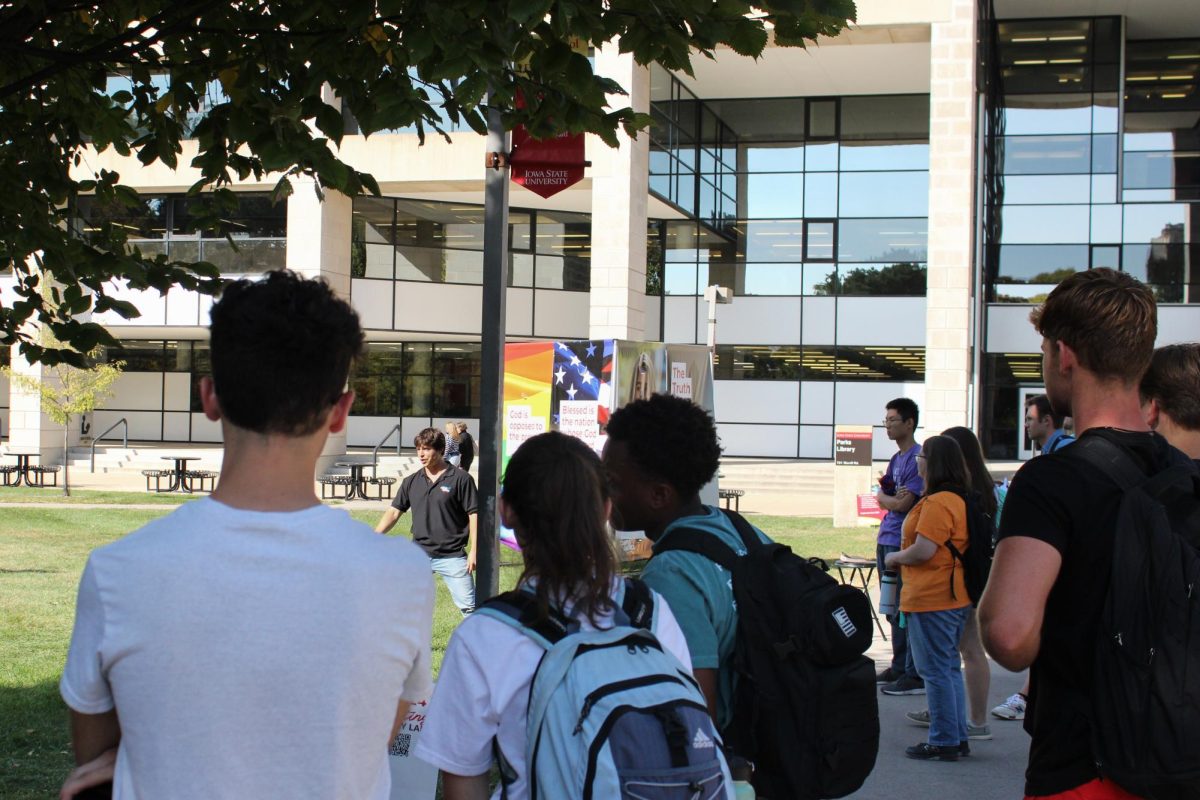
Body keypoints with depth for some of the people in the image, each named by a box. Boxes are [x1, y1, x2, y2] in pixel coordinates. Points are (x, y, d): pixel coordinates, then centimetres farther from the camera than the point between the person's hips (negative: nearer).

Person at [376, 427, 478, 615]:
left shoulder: (460, 479, -6)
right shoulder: (411, 482, 8)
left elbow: (474, 514, -6)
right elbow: (394, 511, 8)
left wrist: (474, 550, -11)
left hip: (452, 555, -4)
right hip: (419, 554, 4)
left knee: (469, 606, -2)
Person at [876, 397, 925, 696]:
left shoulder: (919, 458, -12)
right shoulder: (896, 459, 17)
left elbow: (904, 503, -16)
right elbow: (882, 499, 11)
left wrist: (886, 497, 3)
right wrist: (893, 497, -10)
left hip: (903, 543, -9)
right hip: (886, 541, 9)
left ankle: (914, 675, -5)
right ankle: (899, 666, 23)